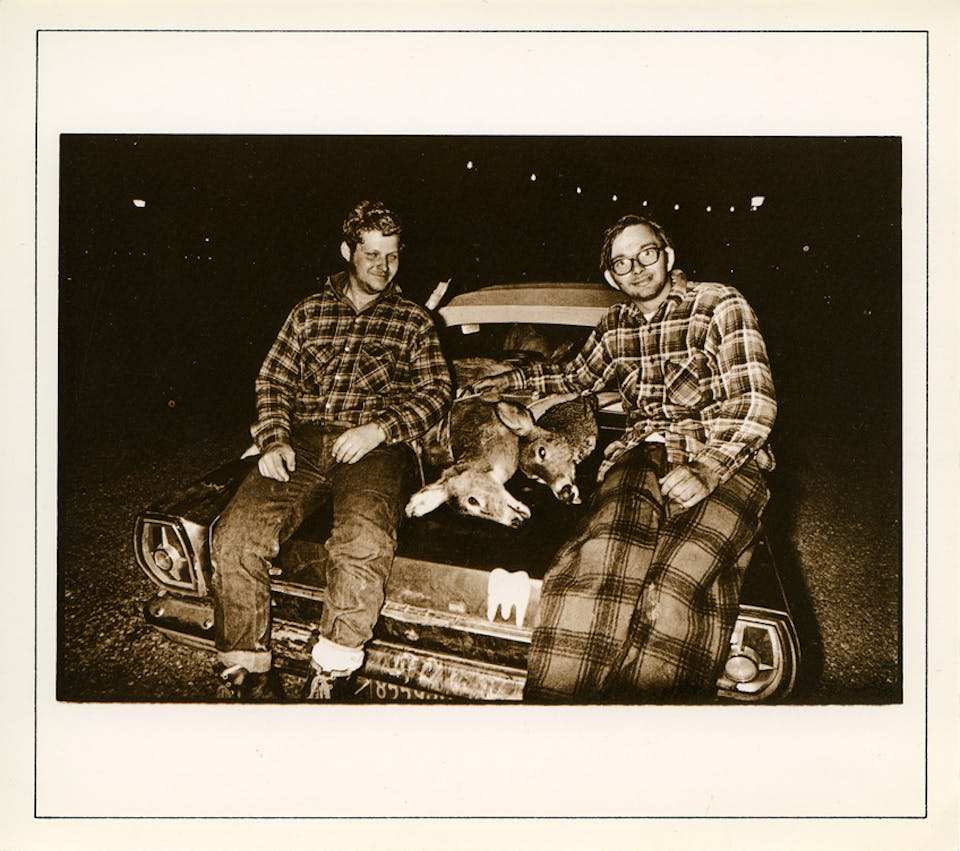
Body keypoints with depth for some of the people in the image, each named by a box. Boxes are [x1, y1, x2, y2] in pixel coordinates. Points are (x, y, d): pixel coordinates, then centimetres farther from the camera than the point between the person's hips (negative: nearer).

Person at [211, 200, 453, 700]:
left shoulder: (413, 322, 19)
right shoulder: (308, 313, 24)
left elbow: (437, 392, 9)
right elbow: (273, 379, 20)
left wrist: (380, 427, -8)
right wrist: (274, 439, 0)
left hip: (375, 448, -2)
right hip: (303, 443, 3)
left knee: (363, 544, -35)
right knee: (234, 538, -23)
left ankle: (328, 674, -20)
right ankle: (247, 674, -9)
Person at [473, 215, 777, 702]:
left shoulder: (721, 306, 7)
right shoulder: (615, 327, 22)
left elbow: (755, 403, -1)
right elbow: (577, 377, 44)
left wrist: (705, 471, -15)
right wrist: (515, 380, 41)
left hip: (723, 460, -2)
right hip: (642, 455, 3)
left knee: (674, 585, -34)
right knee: (601, 560, -31)